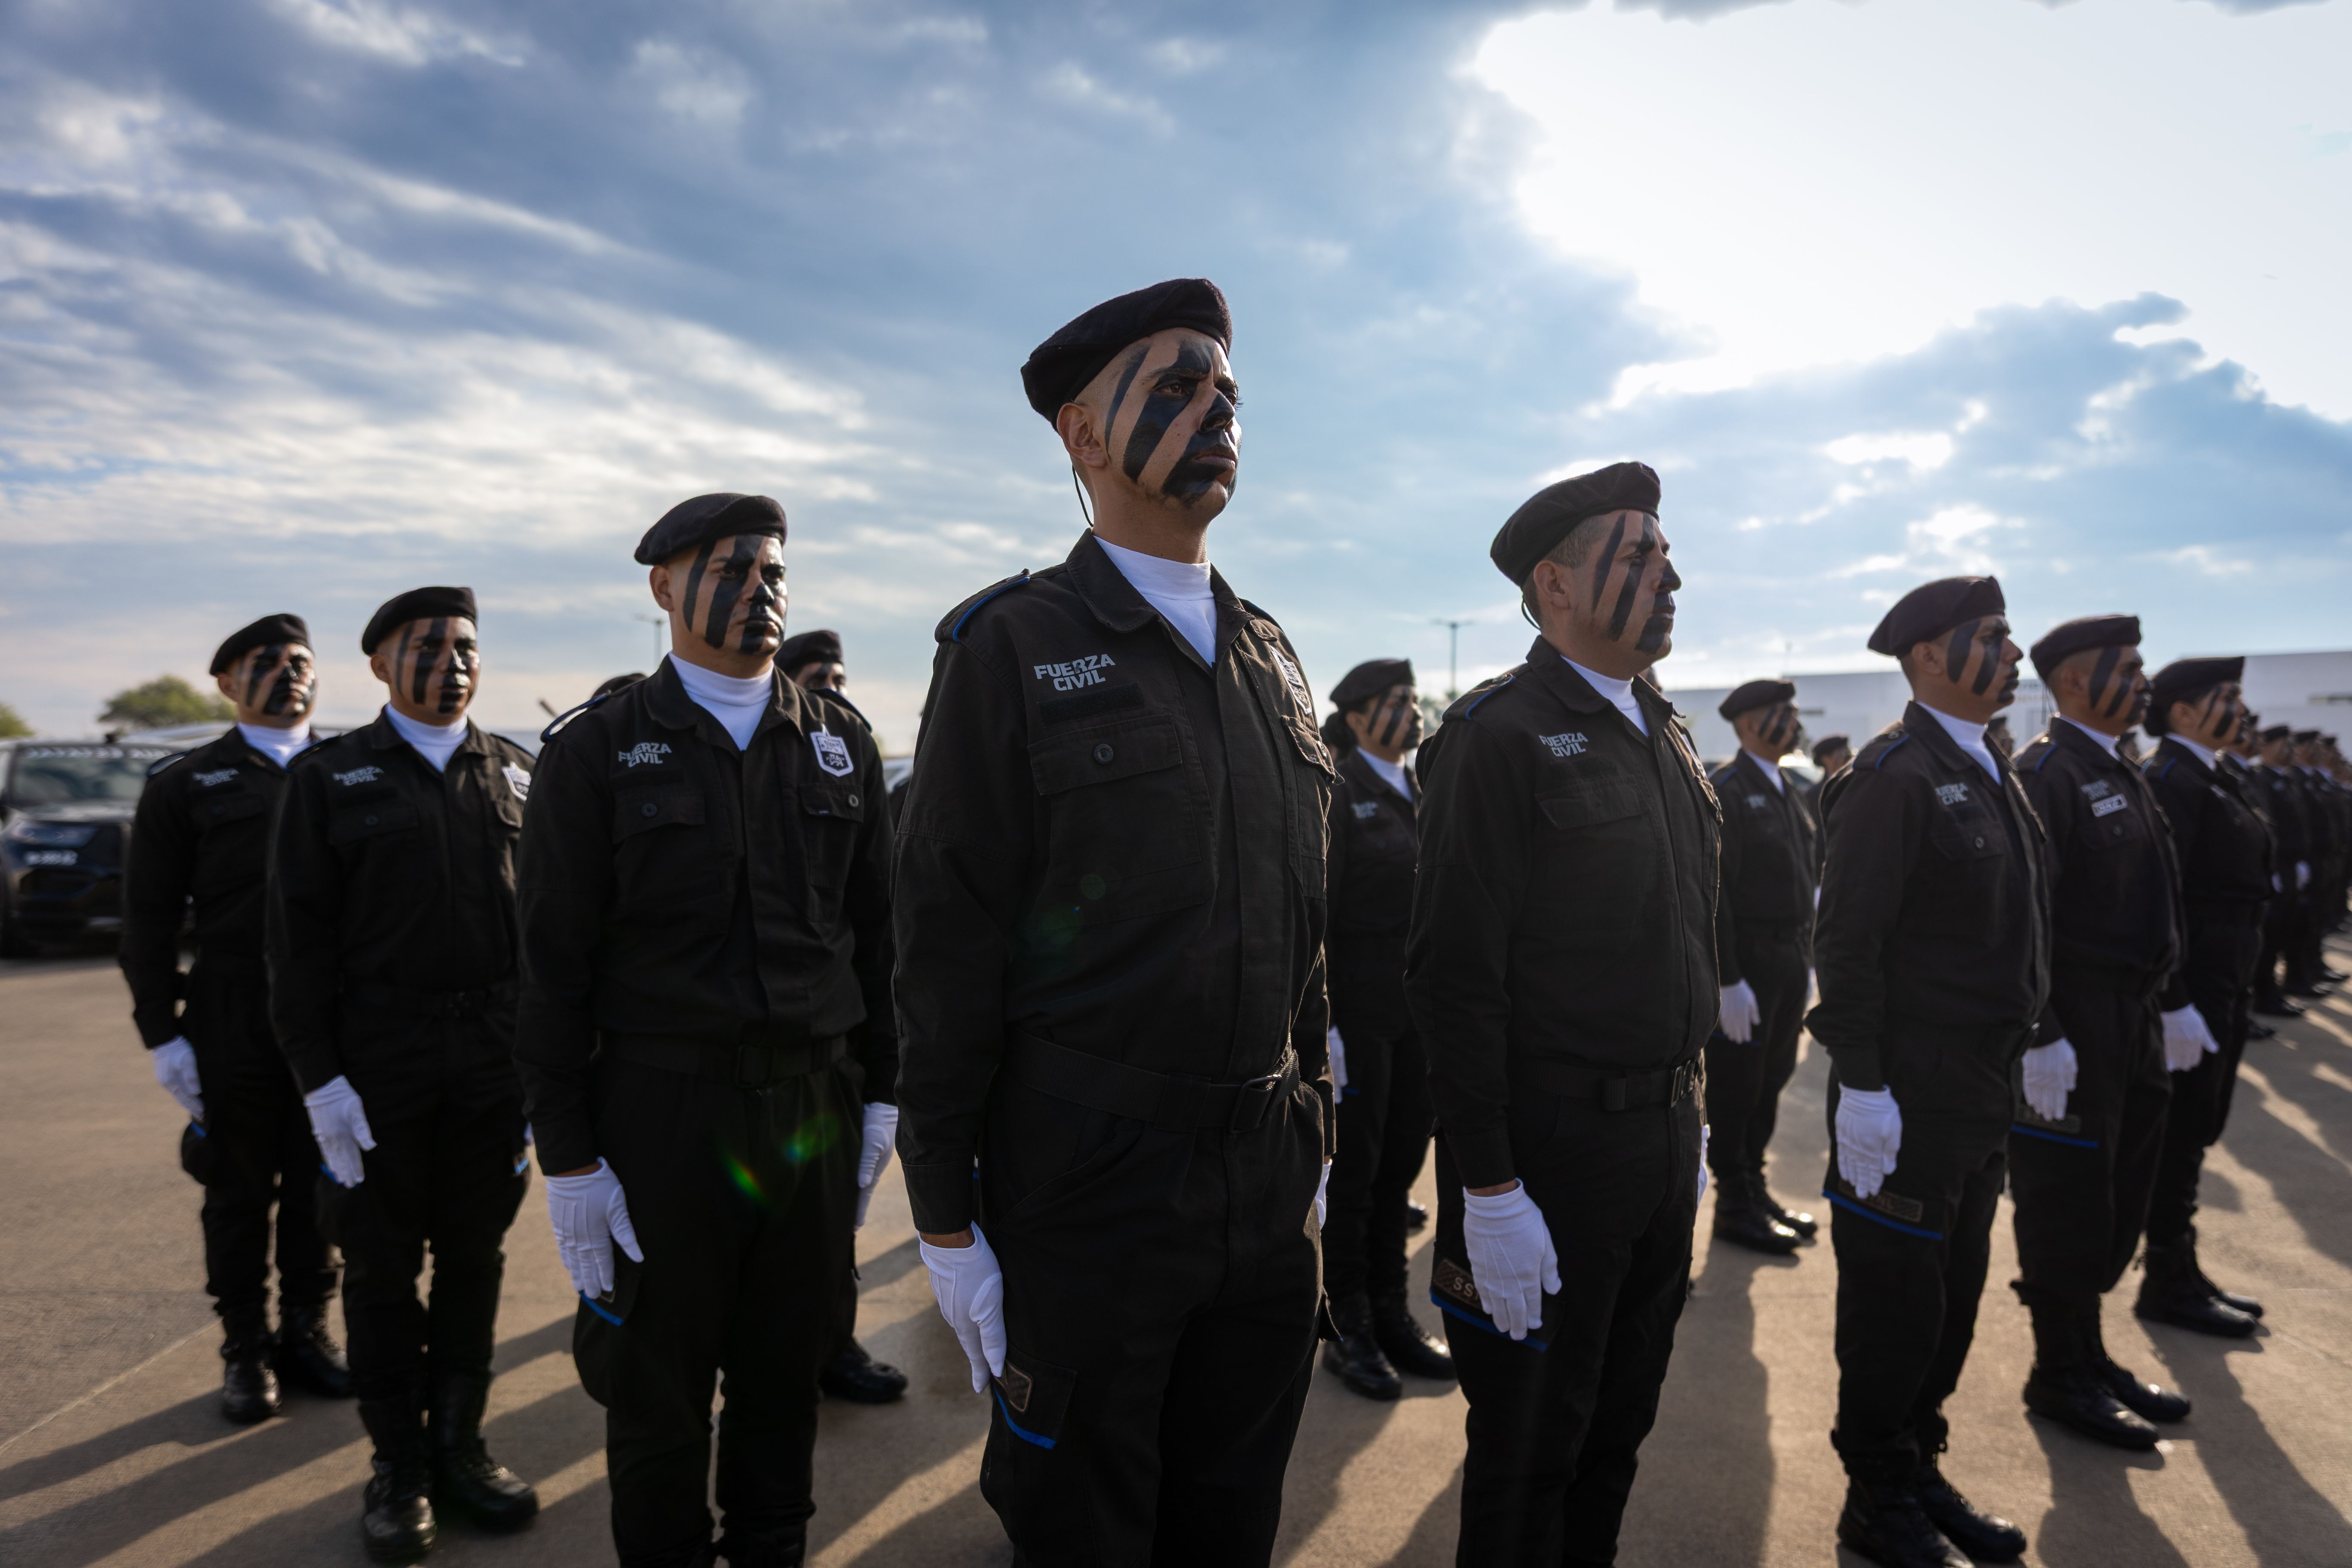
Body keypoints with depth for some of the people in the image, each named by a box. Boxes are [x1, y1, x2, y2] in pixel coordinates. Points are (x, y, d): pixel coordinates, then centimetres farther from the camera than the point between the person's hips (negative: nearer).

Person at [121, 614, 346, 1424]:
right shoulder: (186, 783, 4)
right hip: (235, 1032, -1)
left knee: (319, 1187, 10)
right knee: (239, 1193, 8)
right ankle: (246, 1349, 23)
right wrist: (161, 1033, -4)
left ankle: (307, 1333, 26)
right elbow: (148, 918, 2)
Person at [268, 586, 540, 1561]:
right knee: (383, 1266, 9)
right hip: (379, 1062, -2)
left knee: (475, 1257, 12)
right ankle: (398, 1466, 24)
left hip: (498, 1056, 2)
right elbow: (300, 934, -3)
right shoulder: (330, 776, 1)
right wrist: (318, 1073, -9)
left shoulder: (515, 773, 8)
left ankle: (459, 1445, 28)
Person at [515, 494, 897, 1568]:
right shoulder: (599, 750, -2)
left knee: (787, 1369, 15)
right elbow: (556, 964, -4)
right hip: (662, 1108, -2)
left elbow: (876, 933, 8)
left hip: (816, 1105, 3)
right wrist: (567, 1156, -6)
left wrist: (881, 1096, 5)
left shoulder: (840, 745, 6)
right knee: (658, 1387, 11)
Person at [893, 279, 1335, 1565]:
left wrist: (1314, 1142, 13)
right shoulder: (1014, 648, -8)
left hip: (1268, 1188, 5)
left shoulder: (1268, 654, 9)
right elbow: (947, 944, -10)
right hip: (1083, 1197, -5)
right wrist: (946, 1219, -9)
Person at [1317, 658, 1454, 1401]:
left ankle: (1390, 1311, 27)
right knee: (1354, 1167, 3)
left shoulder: (1419, 796, 12)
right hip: (1359, 1008, -7)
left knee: (1402, 1160, 13)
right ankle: (1348, 1327, 17)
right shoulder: (1337, 796, -9)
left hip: (1420, 1010, 7)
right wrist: (1323, 1026, -17)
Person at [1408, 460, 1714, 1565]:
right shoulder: (1500, 736, -16)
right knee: (1531, 1451, 10)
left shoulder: (1665, 736, 10)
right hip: (1552, 1147, -7)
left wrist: (1690, 1120, 15)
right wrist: (1487, 1192, -20)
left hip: (1666, 1134, 8)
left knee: (1618, 1430, 22)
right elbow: (1454, 976, -19)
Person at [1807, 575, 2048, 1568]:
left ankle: (1920, 1474, 35)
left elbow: (2009, 934, 17)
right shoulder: (1896, 775, -16)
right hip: (1909, 1094, -9)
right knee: (1896, 1307, 4)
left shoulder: (1987, 772, 13)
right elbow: (1847, 943, -20)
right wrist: (1861, 1088, -21)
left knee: (1953, 1298, 18)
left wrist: (2019, 1055, 14)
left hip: (1980, 1093, 9)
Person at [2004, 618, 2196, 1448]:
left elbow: (2154, 907, 20)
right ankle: (2060, 1374, 17)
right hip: (2074, 1030, -9)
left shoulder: (2123, 776, 15)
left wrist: (2170, 1005, 16)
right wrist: (2041, 1036, -24)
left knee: (2116, 1200, 17)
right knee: (2068, 1201, 2)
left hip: (2133, 1028, 10)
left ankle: (2088, 1355, 31)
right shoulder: (2043, 773, -16)